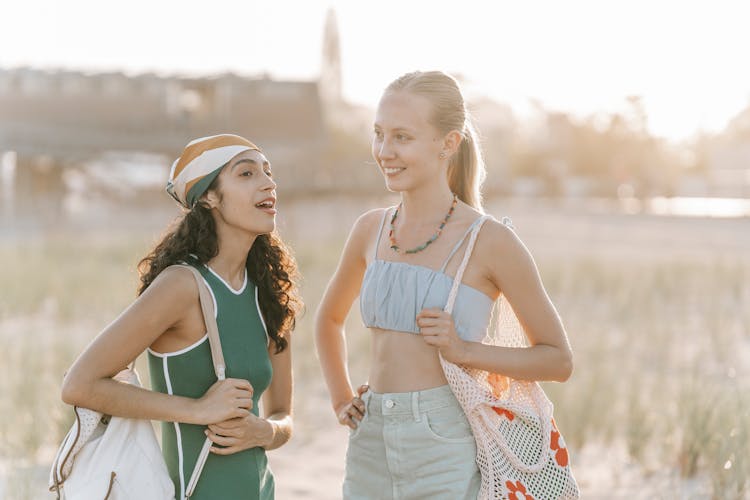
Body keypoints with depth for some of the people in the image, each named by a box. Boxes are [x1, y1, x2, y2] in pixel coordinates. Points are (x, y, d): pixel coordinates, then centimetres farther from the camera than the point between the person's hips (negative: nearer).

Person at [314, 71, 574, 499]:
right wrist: (341, 399, 14)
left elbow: (559, 360, -3)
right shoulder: (371, 229, 6)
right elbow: (329, 319, 25)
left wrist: (465, 350, -14)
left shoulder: (490, 241, -8)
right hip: (370, 449, 5)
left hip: (446, 454, -5)